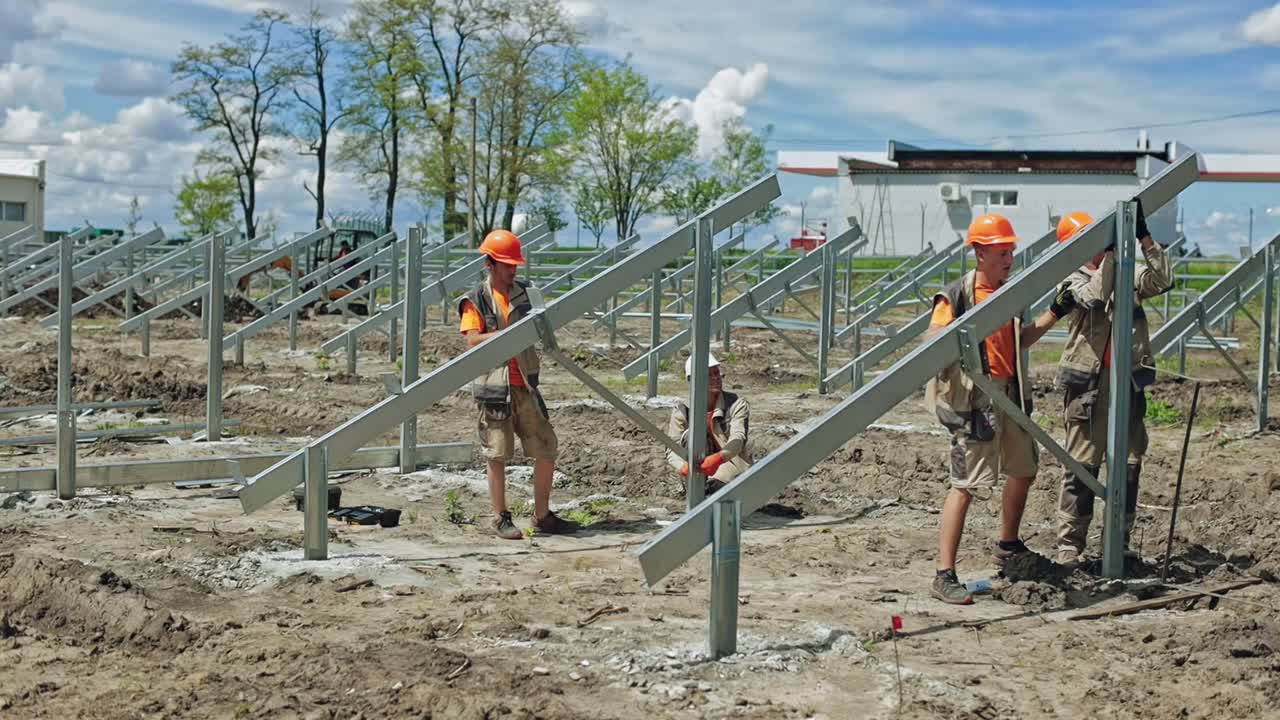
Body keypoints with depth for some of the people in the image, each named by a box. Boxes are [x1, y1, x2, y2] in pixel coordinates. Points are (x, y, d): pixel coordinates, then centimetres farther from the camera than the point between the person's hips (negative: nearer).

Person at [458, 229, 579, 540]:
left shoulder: (524, 293, 11)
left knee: (546, 449, 5)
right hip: (493, 385, -5)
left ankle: (542, 516, 16)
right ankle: (501, 518, 11)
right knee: (497, 455, 1)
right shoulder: (476, 300, -3)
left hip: (524, 383, 5)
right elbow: (473, 341, -14)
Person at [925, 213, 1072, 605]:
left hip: (1010, 395, 9)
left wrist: (1054, 313, 16)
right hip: (974, 399, -8)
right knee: (967, 484, -12)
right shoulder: (957, 296, -12)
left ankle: (1008, 548, 43)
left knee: (1024, 470, 21)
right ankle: (944, 576, -8)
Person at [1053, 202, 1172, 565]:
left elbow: (1162, 280, -2)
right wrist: (1110, 252, -20)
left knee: (1128, 467, 6)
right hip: (1088, 383, -4)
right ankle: (1069, 545, 3)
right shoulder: (1073, 281, 2)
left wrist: (1144, 236, -8)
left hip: (1128, 382, 4)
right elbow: (1095, 297, -18)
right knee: (1082, 467, -3)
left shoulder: (1126, 274, 14)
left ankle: (1119, 545, 15)